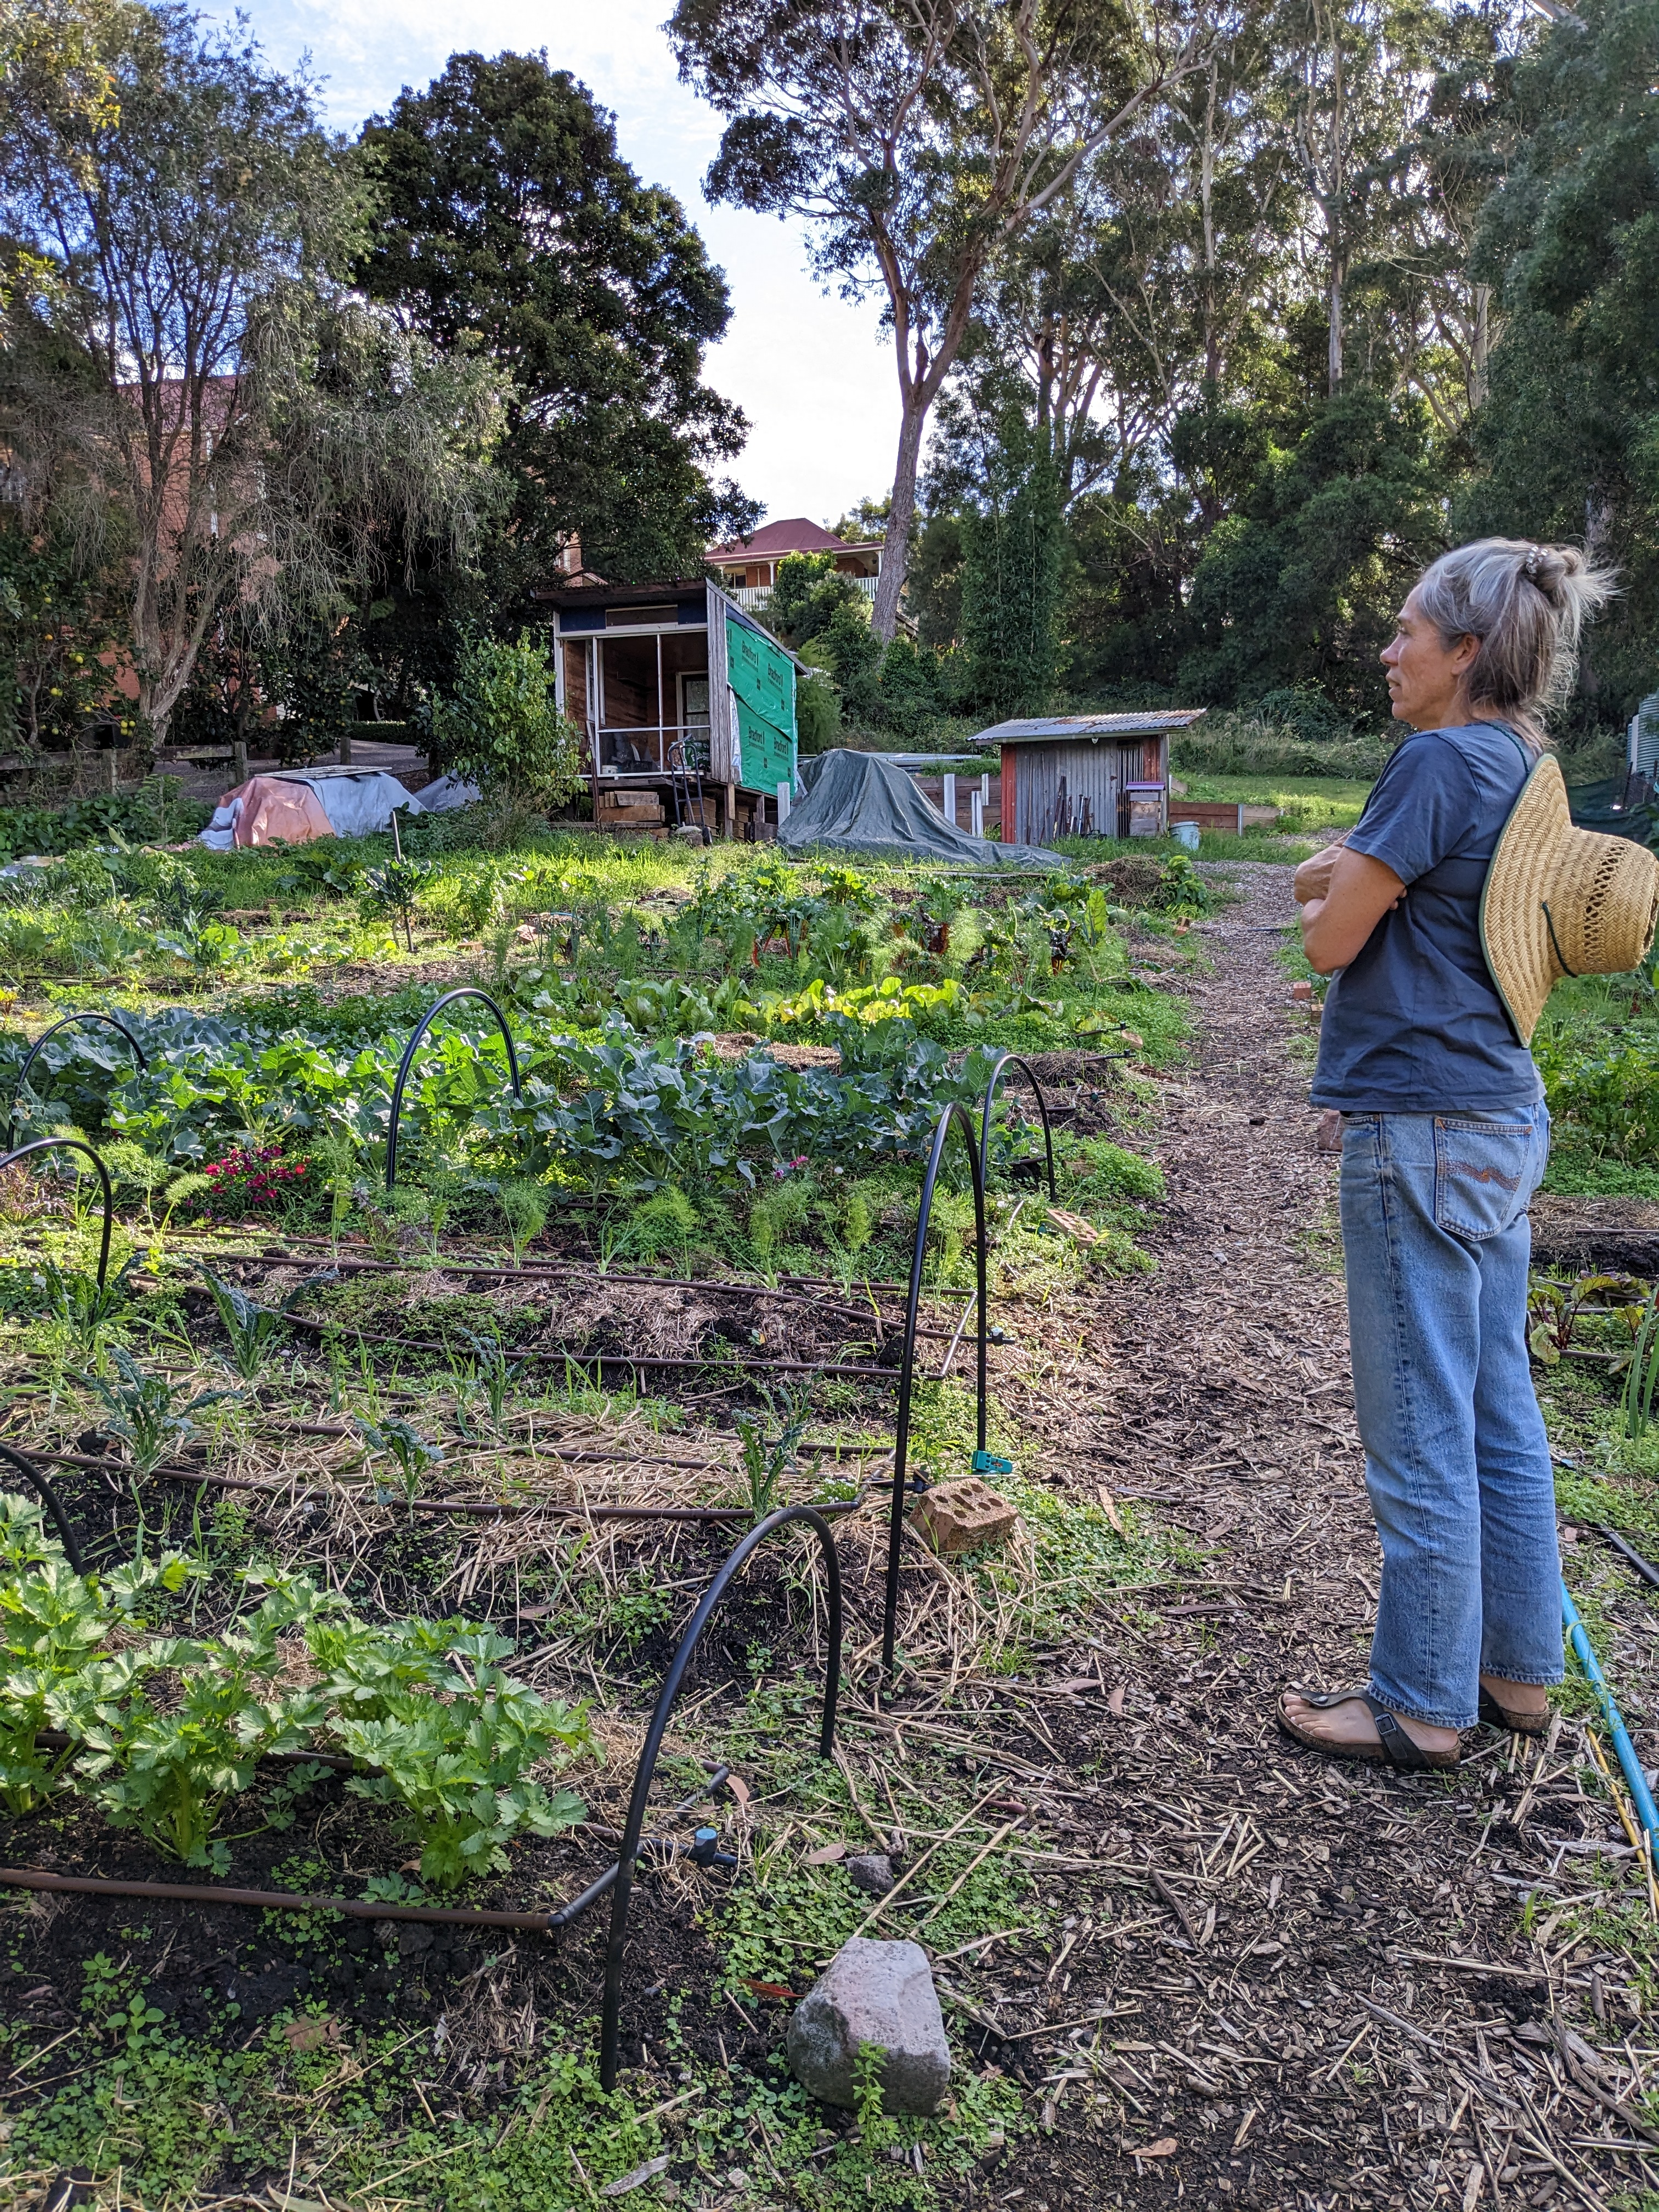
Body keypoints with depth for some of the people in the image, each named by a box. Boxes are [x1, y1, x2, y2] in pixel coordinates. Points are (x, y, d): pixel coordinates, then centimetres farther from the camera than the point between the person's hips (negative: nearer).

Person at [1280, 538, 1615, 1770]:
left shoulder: (1442, 761, -13)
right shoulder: (1527, 770, 15)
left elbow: (1330, 939, -10)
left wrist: (1335, 884, 7)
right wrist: (1348, 874, 4)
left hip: (1426, 1132, -10)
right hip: (1505, 1117, 10)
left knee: (1421, 1435, 0)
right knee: (1499, 1418, 16)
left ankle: (1423, 1706, 13)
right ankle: (1518, 1670, 29)